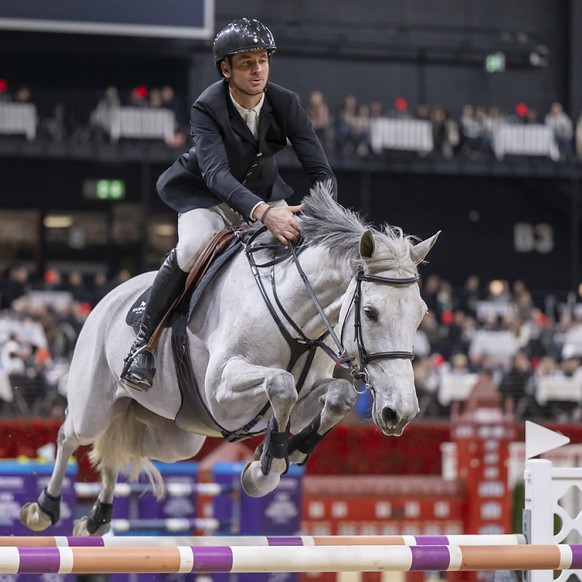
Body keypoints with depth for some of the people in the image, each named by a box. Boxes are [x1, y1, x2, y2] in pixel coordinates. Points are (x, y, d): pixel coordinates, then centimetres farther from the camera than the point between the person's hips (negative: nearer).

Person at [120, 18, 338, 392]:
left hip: (264, 196, 4)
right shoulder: (207, 109, -26)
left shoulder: (286, 104, -16)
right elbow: (216, 173, -41)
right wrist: (263, 213, -59)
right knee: (194, 245, -34)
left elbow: (320, 170, -17)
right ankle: (144, 340, -21)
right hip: (207, 198, -4)